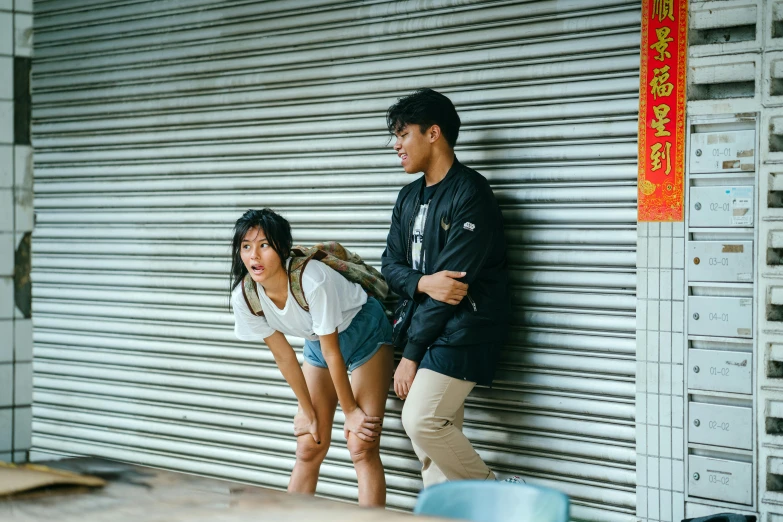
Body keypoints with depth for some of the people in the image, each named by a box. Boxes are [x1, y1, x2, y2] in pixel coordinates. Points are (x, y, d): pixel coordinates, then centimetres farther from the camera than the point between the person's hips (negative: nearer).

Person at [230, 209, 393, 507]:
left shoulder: (311, 280, -35)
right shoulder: (244, 297, -18)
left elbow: (332, 352, -25)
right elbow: (283, 356, -7)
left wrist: (351, 410, -14)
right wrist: (308, 411, -1)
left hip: (364, 333, -5)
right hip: (317, 343, 5)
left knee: (362, 447, -13)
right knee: (308, 450, 4)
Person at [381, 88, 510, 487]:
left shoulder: (470, 194, -11)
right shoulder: (410, 197, 16)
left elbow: (454, 278, -15)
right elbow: (391, 264, 13)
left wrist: (410, 354, -13)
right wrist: (422, 283, -14)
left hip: (460, 330, -8)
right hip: (421, 327, 8)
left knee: (421, 420, -17)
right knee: (436, 432, 5)